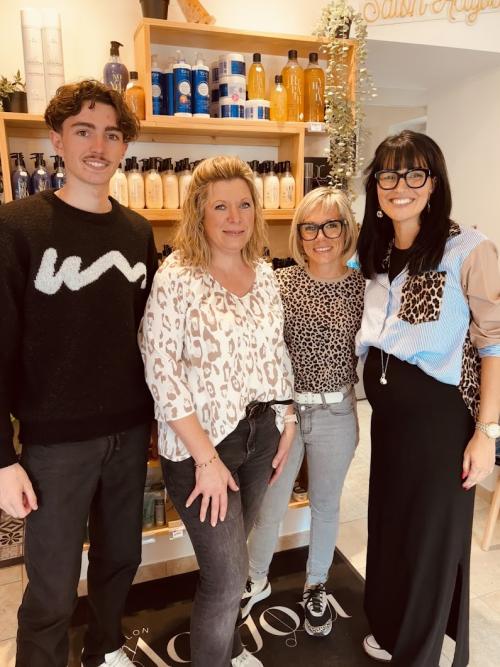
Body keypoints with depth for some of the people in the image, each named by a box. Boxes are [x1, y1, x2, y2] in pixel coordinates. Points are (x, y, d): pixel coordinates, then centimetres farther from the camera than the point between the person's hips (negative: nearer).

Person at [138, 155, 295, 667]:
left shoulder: (263, 273, 4)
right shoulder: (175, 278, -15)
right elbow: (162, 374, -18)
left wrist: (287, 424, 10)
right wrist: (207, 459, -17)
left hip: (261, 432, 6)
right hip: (201, 442, -5)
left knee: (229, 556, 22)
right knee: (228, 573, 3)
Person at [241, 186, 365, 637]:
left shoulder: (362, 286, -4)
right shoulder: (280, 282, -9)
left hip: (336, 414, 2)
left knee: (326, 504, 20)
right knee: (270, 505, 15)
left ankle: (316, 587, 46)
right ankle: (257, 581, 44)